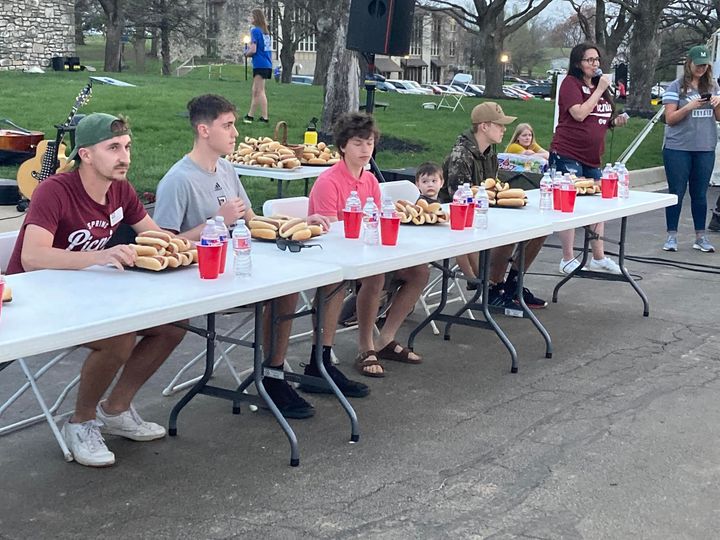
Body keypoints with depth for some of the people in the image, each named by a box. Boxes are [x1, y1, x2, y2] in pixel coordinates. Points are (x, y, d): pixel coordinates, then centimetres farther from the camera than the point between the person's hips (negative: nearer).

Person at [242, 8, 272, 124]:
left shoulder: (255, 31, -10)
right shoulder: (266, 32, 14)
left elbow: (253, 50, -15)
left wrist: (247, 53, 5)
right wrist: (249, 48, 13)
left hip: (260, 64, -8)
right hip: (267, 64, 8)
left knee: (259, 91, -4)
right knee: (255, 91, 14)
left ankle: (264, 118, -5)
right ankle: (250, 116, 21)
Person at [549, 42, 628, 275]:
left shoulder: (600, 85, 17)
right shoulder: (571, 83, -7)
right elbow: (579, 114, -20)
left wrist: (615, 121, 6)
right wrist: (599, 90, -15)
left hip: (592, 158, 8)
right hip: (567, 155, -8)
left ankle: (598, 258, 21)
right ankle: (568, 260, 6)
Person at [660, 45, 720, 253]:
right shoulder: (676, 87, -2)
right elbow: (670, 119, -6)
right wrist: (690, 106, -20)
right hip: (678, 149, -3)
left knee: (700, 193, 8)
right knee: (676, 192, 1)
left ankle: (701, 237, 14)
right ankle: (672, 236, 8)